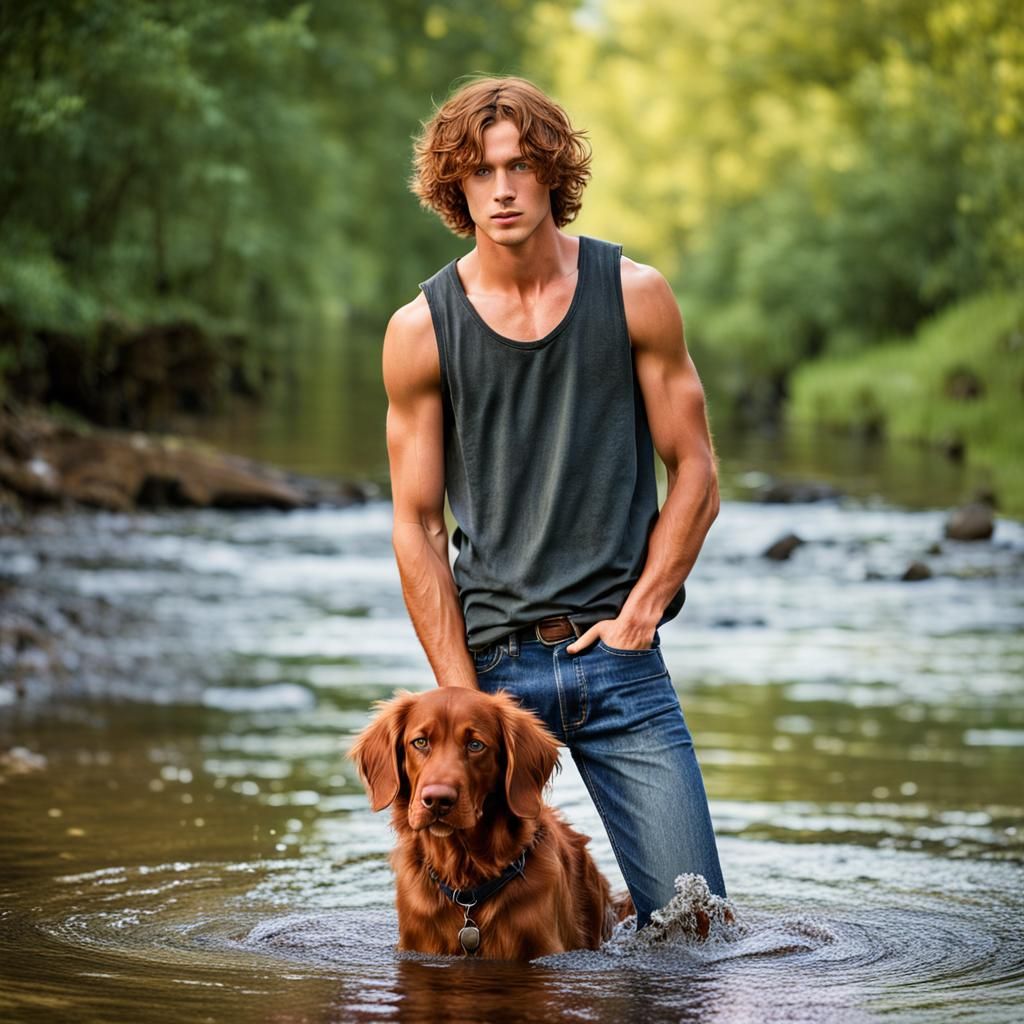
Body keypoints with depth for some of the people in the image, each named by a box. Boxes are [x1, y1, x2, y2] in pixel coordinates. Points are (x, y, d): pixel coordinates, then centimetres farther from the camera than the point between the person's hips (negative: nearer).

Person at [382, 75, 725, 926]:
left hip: (620, 661, 0)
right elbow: (418, 524, 1)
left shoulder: (636, 296, 1)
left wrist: (638, 616, -5)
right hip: (494, 661, 0)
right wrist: (463, 694, -5)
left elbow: (696, 477, 5)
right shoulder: (421, 330, -1)